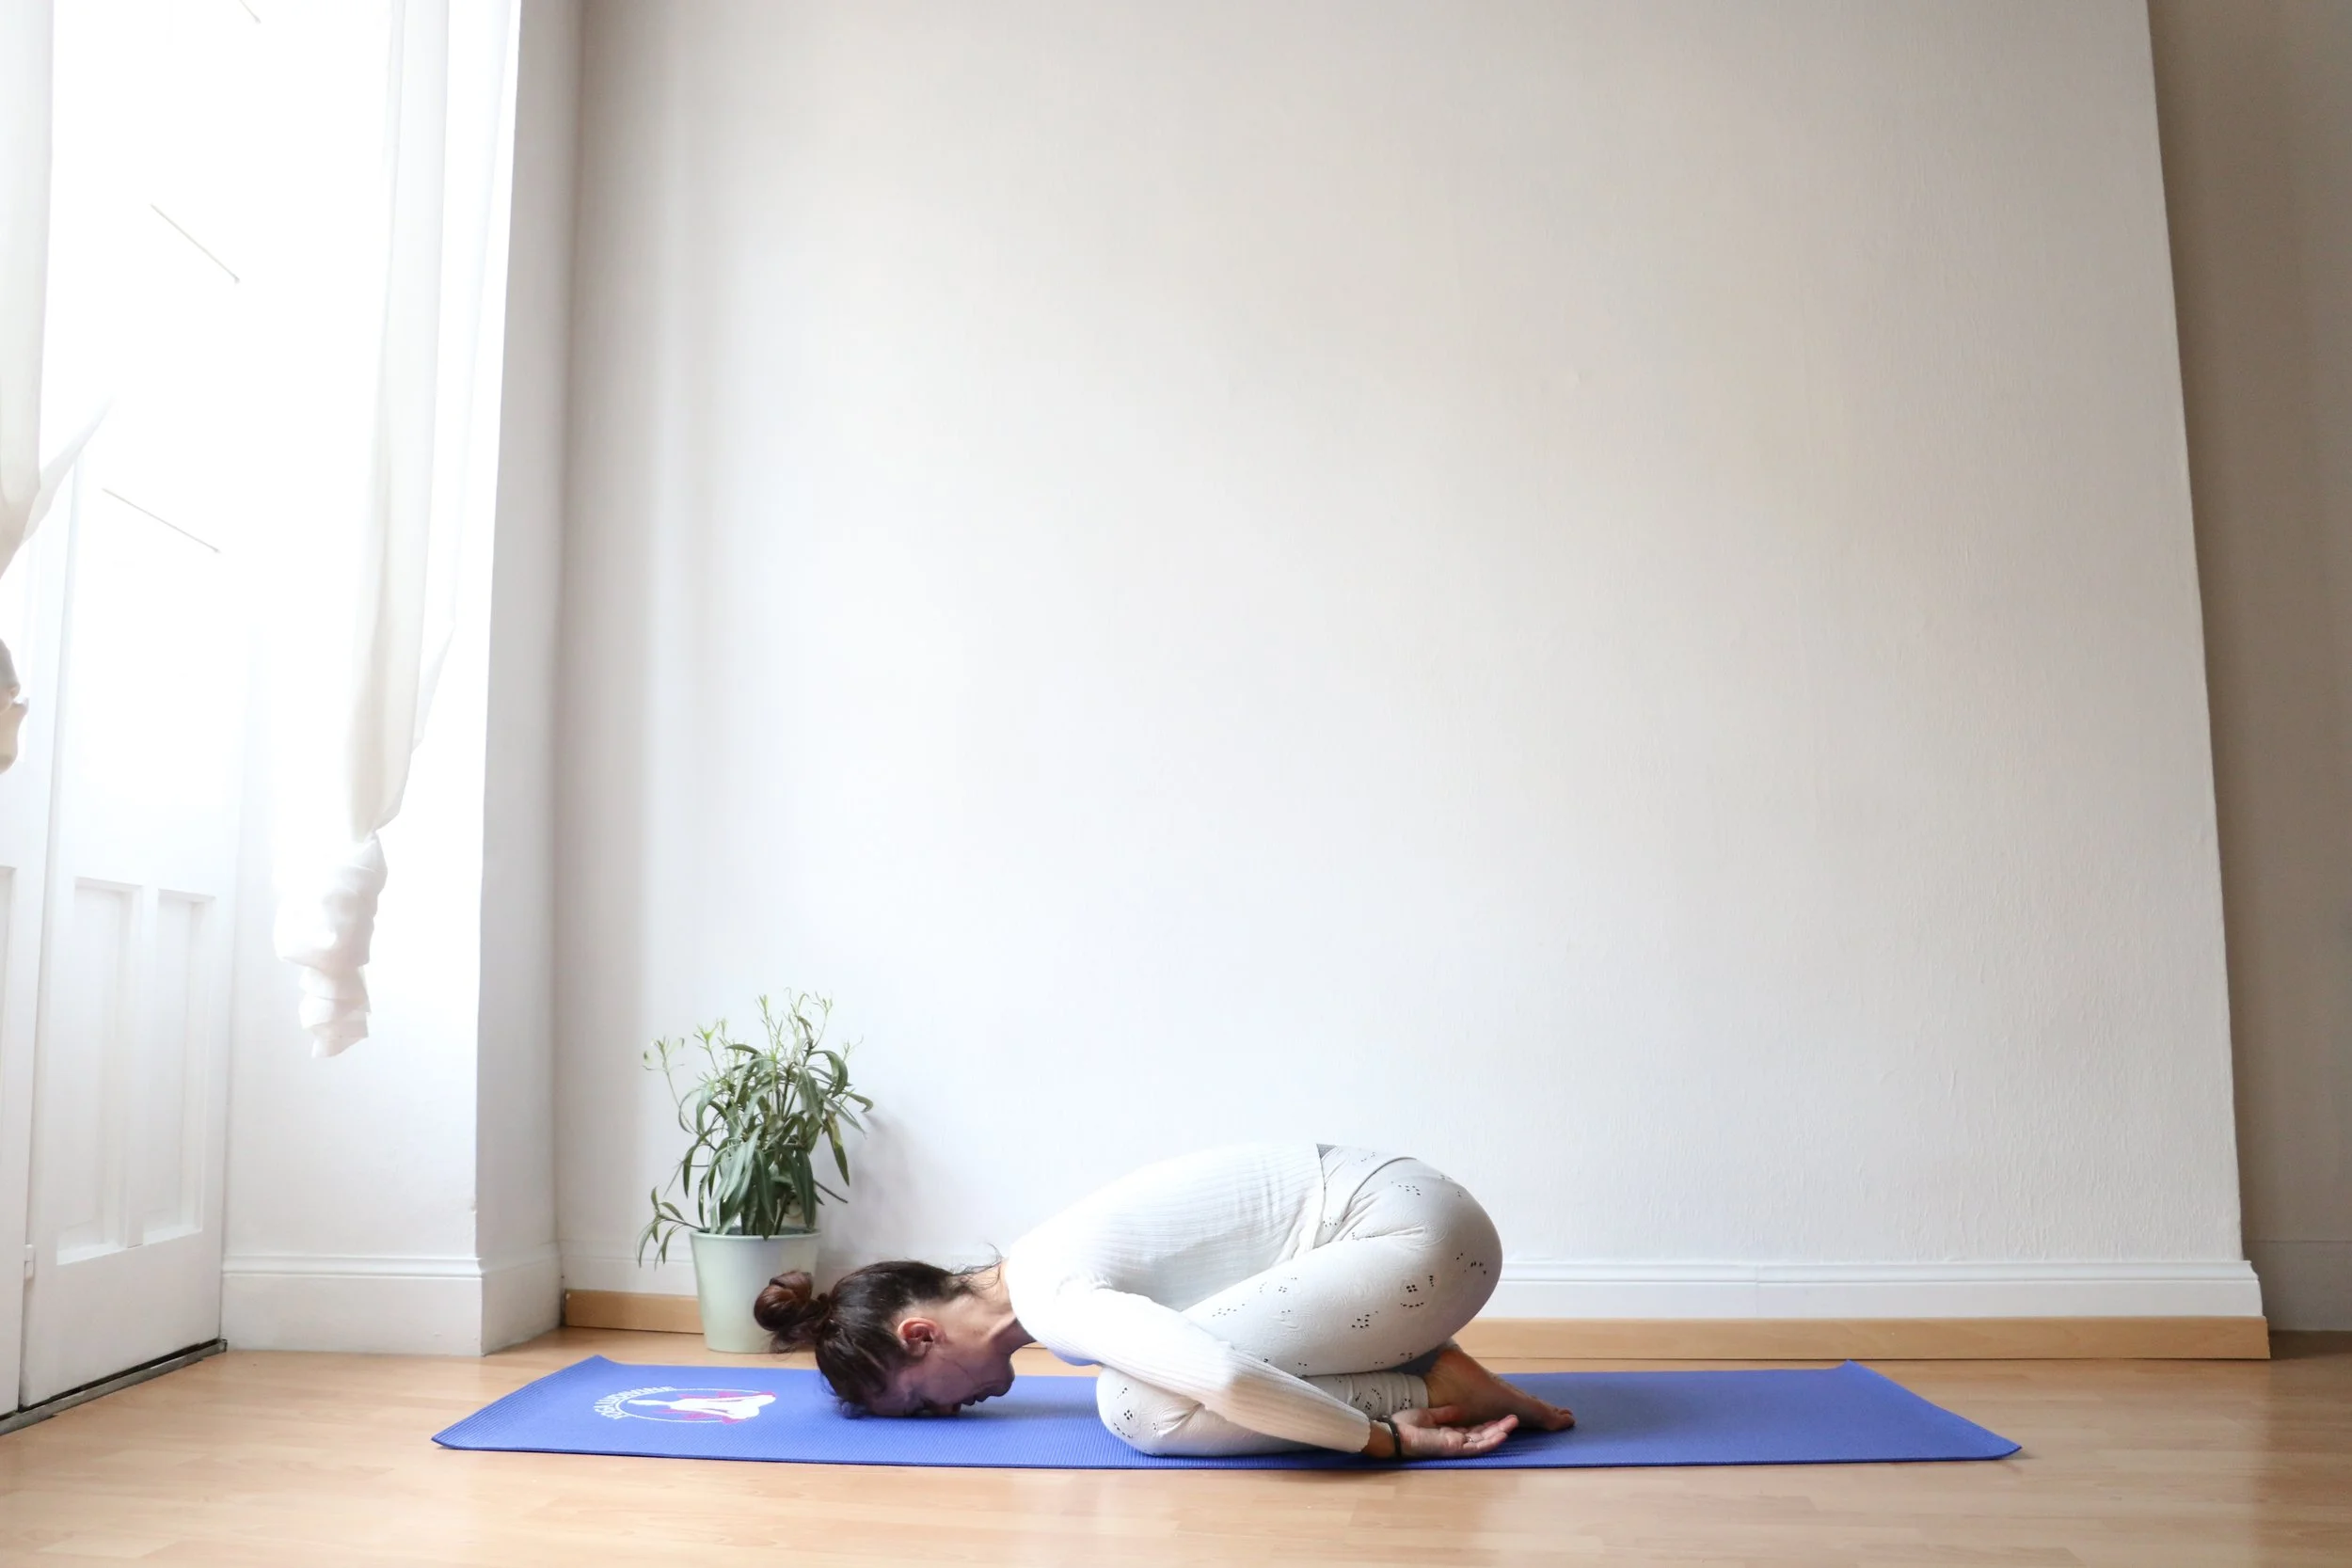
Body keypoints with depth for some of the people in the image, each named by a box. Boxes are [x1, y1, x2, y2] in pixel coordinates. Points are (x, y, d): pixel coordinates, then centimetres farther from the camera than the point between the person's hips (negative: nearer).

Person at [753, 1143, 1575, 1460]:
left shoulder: (1054, 1299, -19)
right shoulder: (1039, 1268, 12)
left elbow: (1226, 1379, -35)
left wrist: (1389, 1440, -23)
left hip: (1416, 1233, -10)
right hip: (1400, 1218, 10)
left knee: (1138, 1406, -16)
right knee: (1144, 1374, 13)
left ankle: (1432, 1391, -8)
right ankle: (1421, 1377, 11)